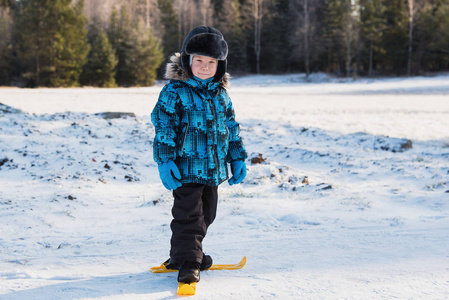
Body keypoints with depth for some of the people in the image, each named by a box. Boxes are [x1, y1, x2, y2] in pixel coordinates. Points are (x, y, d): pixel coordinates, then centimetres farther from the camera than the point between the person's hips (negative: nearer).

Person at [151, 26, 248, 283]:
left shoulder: (220, 94, 10)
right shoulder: (175, 91, -7)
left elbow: (231, 127, 18)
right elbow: (163, 127, -10)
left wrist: (238, 158, 15)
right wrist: (165, 161, -17)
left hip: (214, 167, 7)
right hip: (187, 166, -6)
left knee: (206, 214, 15)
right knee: (189, 215, -7)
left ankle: (182, 254, 30)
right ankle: (187, 263, 2)